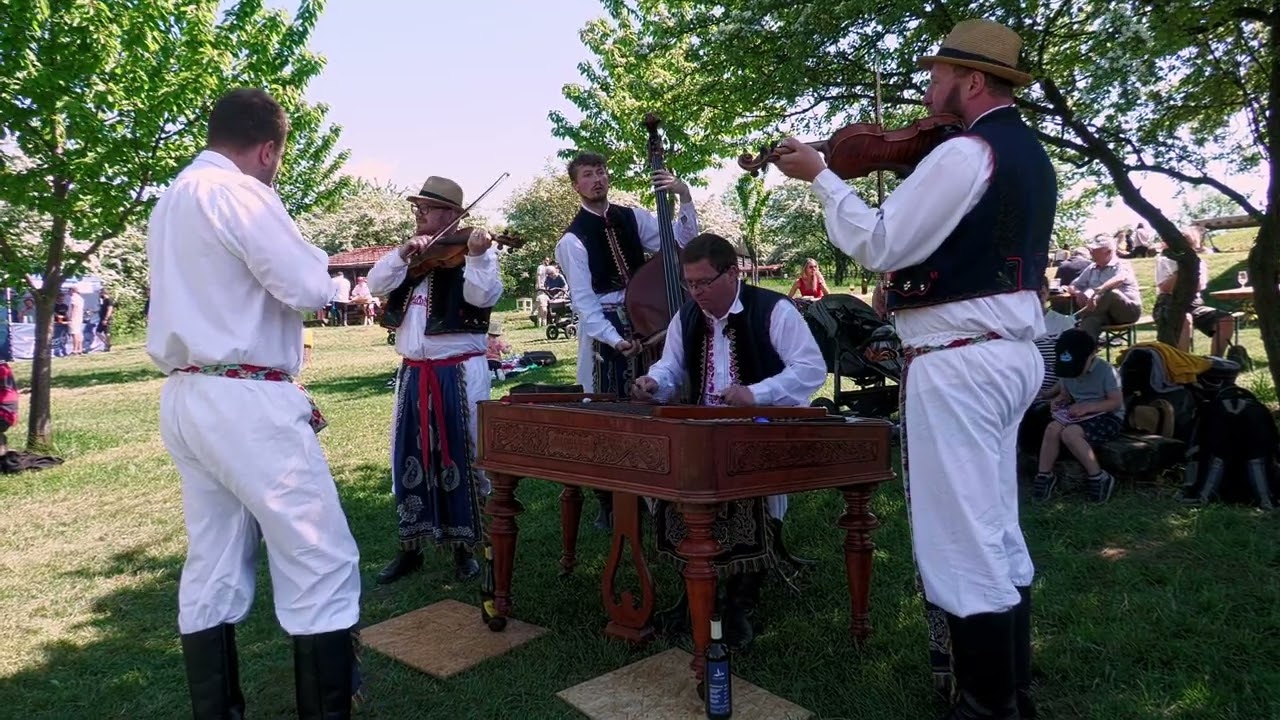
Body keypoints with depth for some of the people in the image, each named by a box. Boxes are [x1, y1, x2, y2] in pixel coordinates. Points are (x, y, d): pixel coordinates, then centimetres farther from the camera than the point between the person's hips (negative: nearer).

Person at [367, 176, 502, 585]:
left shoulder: (474, 249, -3)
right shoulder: (411, 255, 15)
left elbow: (483, 296, -21)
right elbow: (376, 285, 2)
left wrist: (476, 258, -36)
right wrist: (402, 254, -12)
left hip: (460, 372, -6)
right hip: (413, 372, 6)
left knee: (461, 457, 2)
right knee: (409, 459, 11)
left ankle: (465, 547, 17)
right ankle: (410, 547, 24)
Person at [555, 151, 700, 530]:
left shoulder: (632, 217, 8)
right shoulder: (573, 239, -5)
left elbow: (680, 240, 3)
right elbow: (583, 299, -10)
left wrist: (685, 197, -11)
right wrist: (614, 339, -22)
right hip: (604, 329, -4)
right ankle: (609, 504, 12)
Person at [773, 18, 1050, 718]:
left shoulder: (963, 153, -14)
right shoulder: (1029, 156, 17)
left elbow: (879, 245, -16)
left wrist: (820, 175, -6)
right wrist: (904, 184, 13)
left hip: (957, 363, -10)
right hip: (1011, 353, 11)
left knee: (960, 542, -3)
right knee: (996, 531, 18)